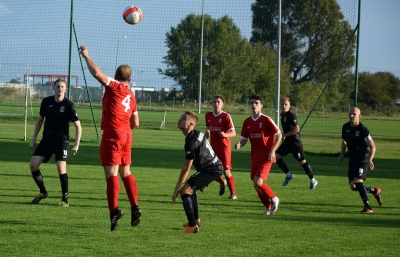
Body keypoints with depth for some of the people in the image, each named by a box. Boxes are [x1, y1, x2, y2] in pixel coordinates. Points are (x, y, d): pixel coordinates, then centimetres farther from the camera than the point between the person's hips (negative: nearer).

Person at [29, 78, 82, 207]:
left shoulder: (69, 105, -11)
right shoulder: (46, 101, 0)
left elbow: (78, 126, -8)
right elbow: (39, 120, 13)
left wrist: (76, 145, -16)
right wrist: (33, 139, 11)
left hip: (62, 141, -4)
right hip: (46, 139, 4)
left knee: (61, 167, -19)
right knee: (33, 164, -7)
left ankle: (65, 199, -5)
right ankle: (43, 192, 14)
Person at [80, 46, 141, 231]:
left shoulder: (114, 86, -4)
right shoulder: (131, 95, 16)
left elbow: (96, 72, -17)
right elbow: (135, 123, 17)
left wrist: (86, 56, -4)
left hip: (112, 134, -7)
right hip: (126, 134, 7)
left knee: (111, 173, -11)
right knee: (125, 172, 18)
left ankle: (114, 211, -22)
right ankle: (135, 208, 17)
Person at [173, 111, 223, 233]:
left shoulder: (191, 142, -23)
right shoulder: (198, 134, 7)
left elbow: (186, 168, -21)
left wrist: (176, 188, -15)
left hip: (211, 170, -11)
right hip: (216, 165, 11)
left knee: (184, 190, -17)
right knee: (190, 188, 29)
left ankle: (193, 226, -23)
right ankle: (196, 220, 42)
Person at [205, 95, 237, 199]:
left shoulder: (226, 116, -9)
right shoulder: (208, 115, 7)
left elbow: (233, 133, -11)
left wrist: (225, 134, -31)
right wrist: (207, 133, -1)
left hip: (224, 147, -5)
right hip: (213, 147, 5)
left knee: (226, 171, -8)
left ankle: (233, 194, 6)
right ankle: (222, 183, 29)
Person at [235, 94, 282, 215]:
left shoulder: (266, 120, -11)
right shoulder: (247, 122, 5)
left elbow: (279, 135, -6)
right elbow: (244, 139, 11)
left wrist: (272, 150, -15)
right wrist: (239, 145, -12)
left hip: (266, 157, -6)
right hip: (255, 157, 6)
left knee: (258, 182, -17)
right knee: (256, 185, 5)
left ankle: (274, 199, 7)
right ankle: (268, 206, 24)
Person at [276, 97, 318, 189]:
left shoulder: (291, 116, -17)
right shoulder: (282, 115, 10)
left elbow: (296, 129, -25)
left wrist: (285, 135, -17)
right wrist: (284, 136, 13)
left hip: (295, 142, -8)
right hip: (287, 141, 8)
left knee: (302, 161, -2)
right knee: (276, 156, -3)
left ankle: (313, 180, 12)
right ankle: (288, 175, 9)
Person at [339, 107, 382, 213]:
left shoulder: (363, 130, -16)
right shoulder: (346, 127, 4)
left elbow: (372, 146, -18)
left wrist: (370, 160, -31)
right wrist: (342, 154, 12)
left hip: (363, 158, -7)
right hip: (352, 159, 7)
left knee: (358, 181, -22)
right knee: (352, 186, 5)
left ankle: (368, 207, -12)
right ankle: (375, 191, 29)